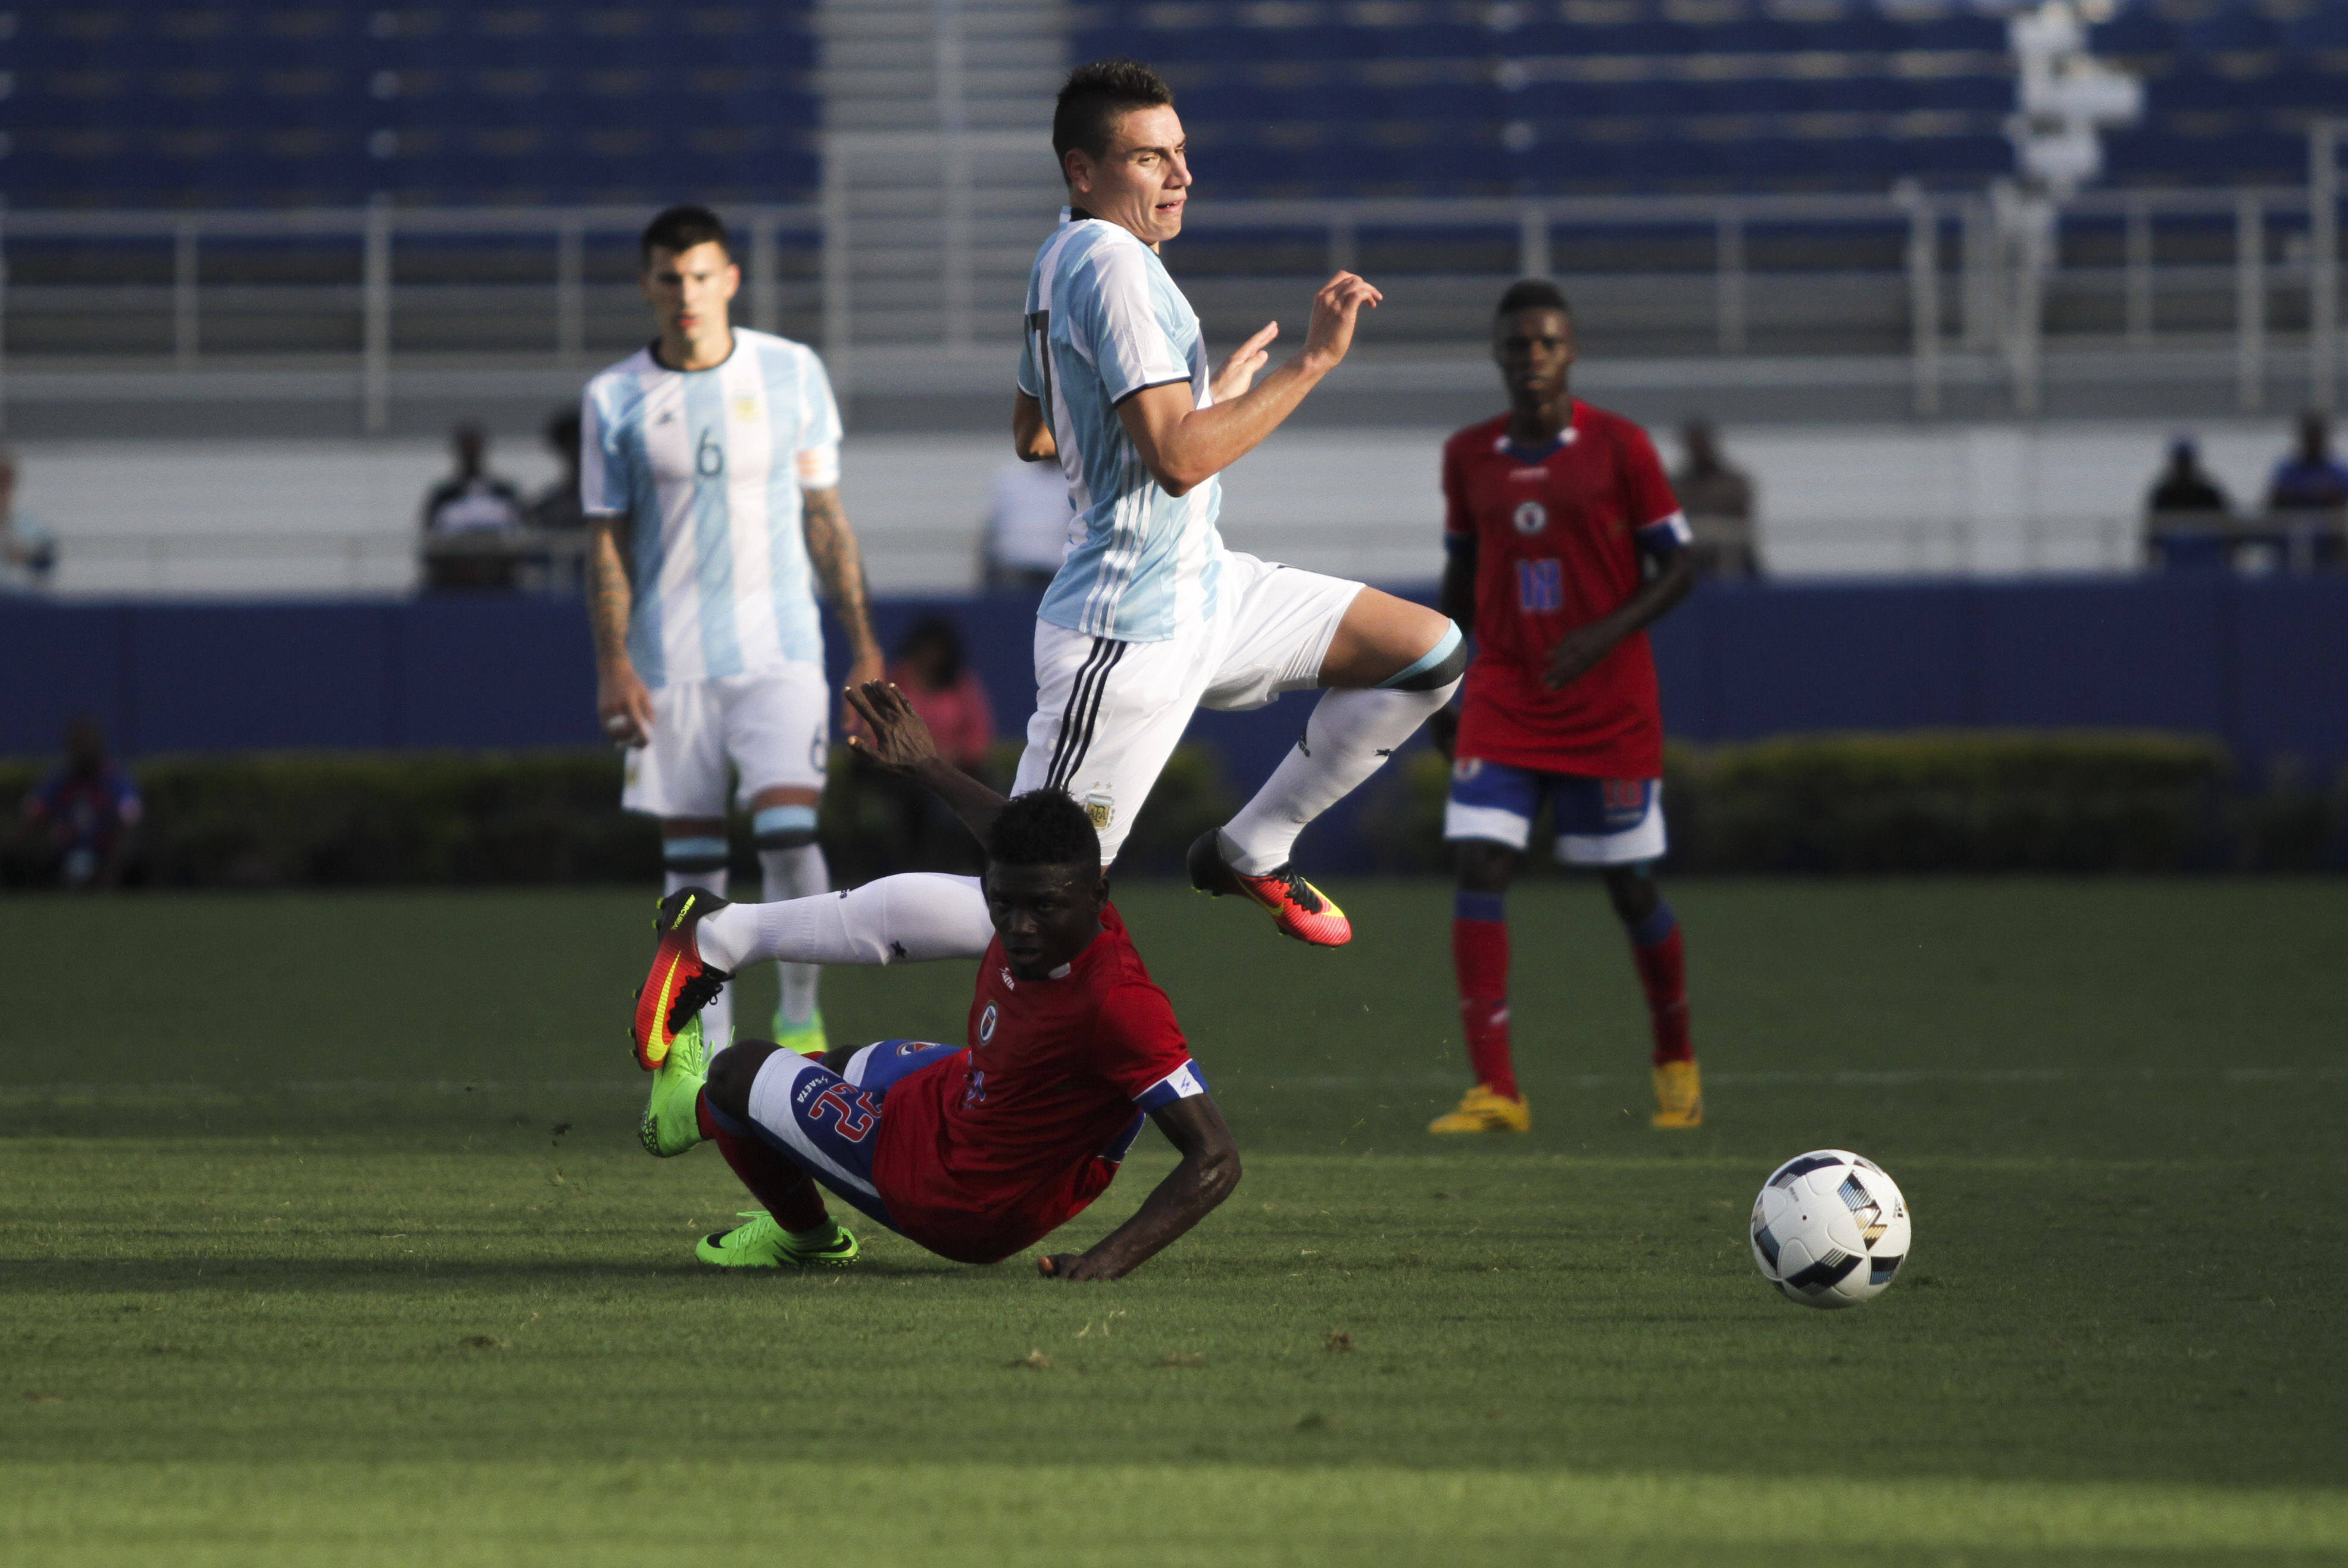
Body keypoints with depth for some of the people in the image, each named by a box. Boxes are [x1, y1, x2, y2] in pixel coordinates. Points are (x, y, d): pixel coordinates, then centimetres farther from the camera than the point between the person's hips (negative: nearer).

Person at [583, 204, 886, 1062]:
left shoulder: (793, 373, 3)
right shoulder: (615, 401, 2)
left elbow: (824, 515, 9)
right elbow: (606, 540, 5)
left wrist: (863, 645, 7)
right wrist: (613, 663, -6)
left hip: (779, 647, -1)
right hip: (670, 663, 1)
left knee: (787, 828, -17)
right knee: (690, 858, 2)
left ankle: (801, 1014, 1)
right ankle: (710, 1050, 11)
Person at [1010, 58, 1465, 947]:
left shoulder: (1061, 260, 12)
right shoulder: (1112, 264, -19)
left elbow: (1032, 435, 27)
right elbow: (1178, 460, -27)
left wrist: (1204, 398, 32)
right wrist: (1314, 359, -23)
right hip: (1133, 635, -10)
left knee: (1430, 653, 8)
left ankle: (1249, 852, 13)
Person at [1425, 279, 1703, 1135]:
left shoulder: (1619, 447, -5)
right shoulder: (1468, 456, 5)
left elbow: (1676, 567, -3)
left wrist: (1608, 632, -18)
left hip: (1609, 703, -2)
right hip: (1502, 701, 2)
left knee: (1628, 883, 4)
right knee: (1480, 866, -14)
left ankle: (1677, 1064, 29)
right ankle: (1494, 1089, -17)